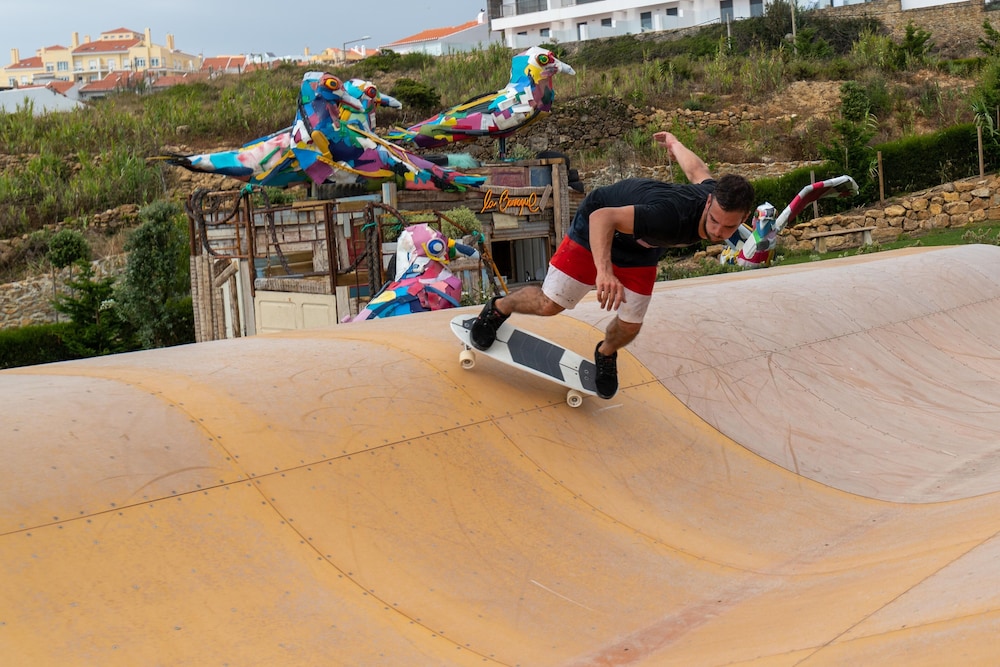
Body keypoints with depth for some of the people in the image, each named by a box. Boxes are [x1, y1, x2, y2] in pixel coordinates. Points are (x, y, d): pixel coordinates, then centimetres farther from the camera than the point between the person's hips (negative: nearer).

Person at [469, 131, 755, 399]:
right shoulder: (671, 216, -46)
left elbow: (697, 171, -3)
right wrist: (604, 271, -64)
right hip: (596, 230, -6)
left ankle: (606, 354, 41)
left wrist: (674, 143, 20)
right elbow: (602, 217, -48)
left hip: (642, 249, 6)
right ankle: (498, 308, 28)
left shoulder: (716, 194, -25)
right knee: (549, 304, -3)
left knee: (629, 327, 5)